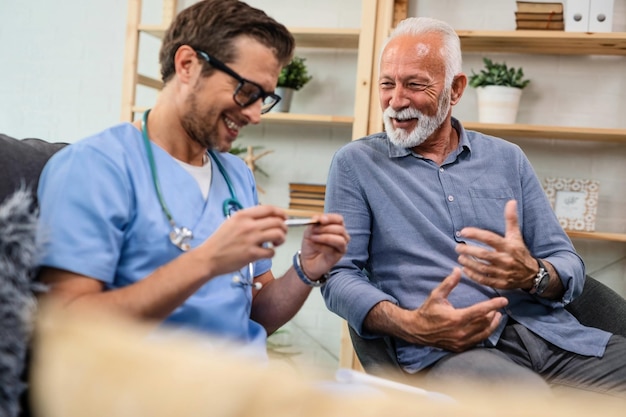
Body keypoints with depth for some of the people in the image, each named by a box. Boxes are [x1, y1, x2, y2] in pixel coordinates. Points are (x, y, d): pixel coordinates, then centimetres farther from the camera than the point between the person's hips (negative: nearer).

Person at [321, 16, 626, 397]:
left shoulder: (508, 159, 16)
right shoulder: (356, 164, 8)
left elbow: (569, 264, 13)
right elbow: (339, 275, 0)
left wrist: (532, 275, -12)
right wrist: (409, 324, -19)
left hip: (550, 333, 6)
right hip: (444, 348, -5)